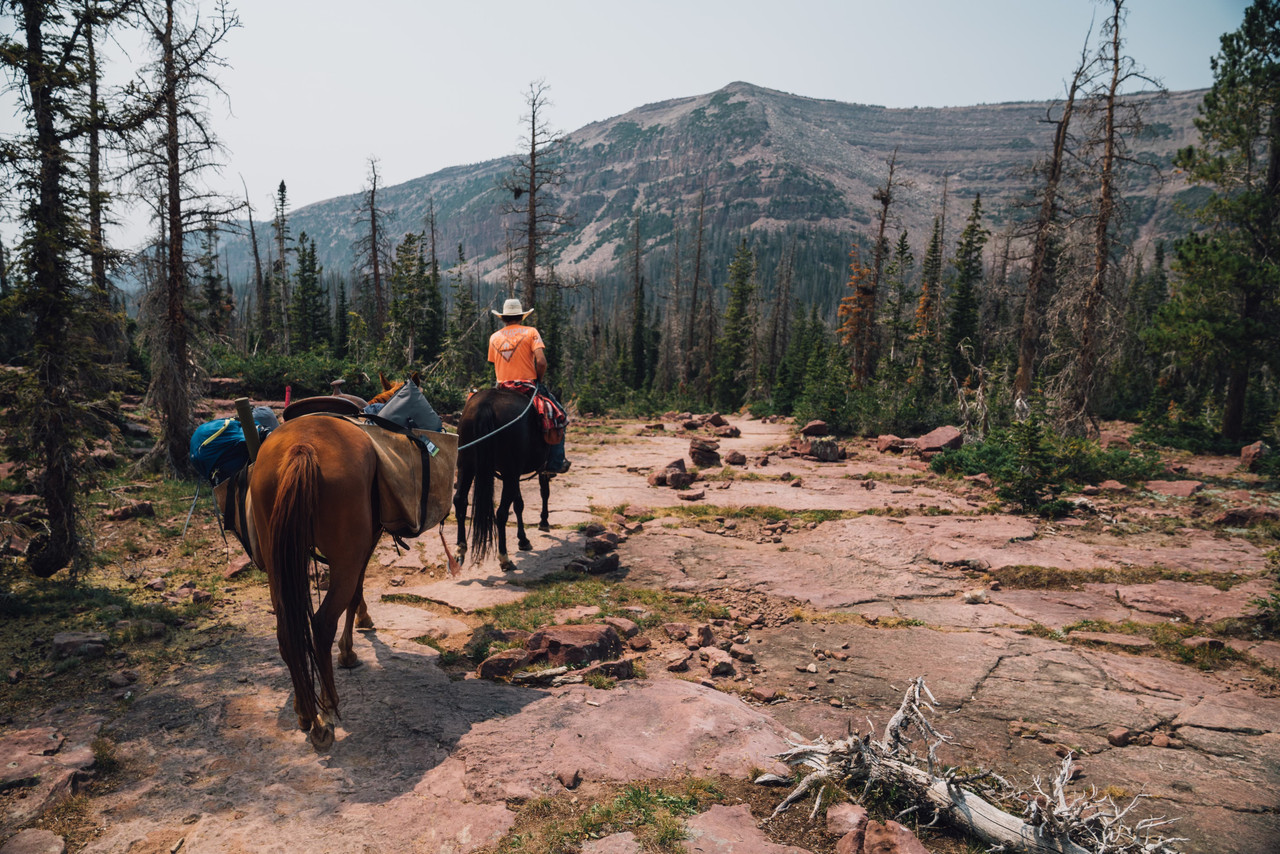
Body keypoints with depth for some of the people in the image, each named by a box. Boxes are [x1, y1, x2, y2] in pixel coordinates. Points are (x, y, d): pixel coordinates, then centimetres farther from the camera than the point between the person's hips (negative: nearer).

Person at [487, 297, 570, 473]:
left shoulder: (494, 337, 9)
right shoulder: (530, 332, -3)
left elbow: (495, 368, 11)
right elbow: (541, 362, -15)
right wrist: (538, 380, 1)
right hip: (528, 386, -4)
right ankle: (555, 463, 4)